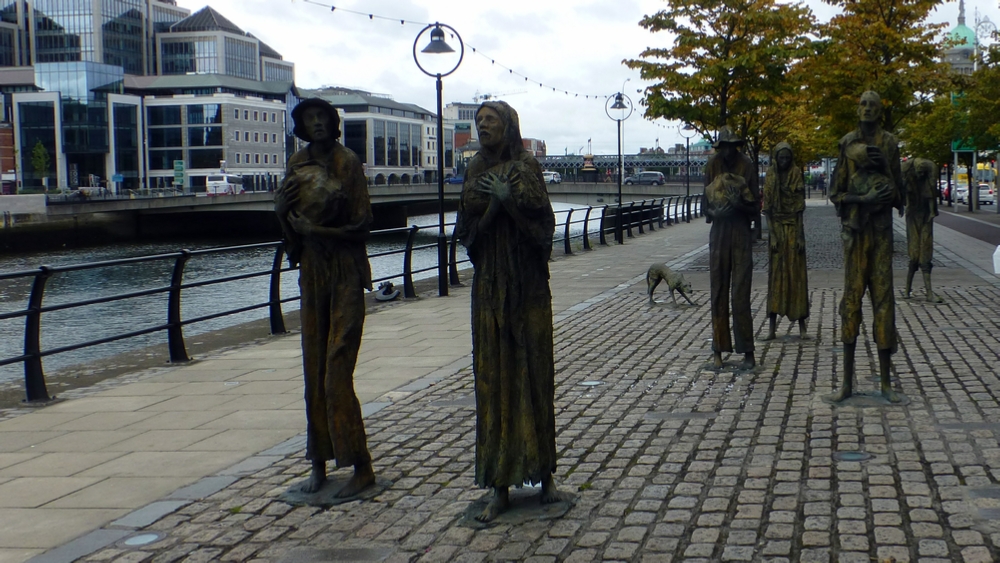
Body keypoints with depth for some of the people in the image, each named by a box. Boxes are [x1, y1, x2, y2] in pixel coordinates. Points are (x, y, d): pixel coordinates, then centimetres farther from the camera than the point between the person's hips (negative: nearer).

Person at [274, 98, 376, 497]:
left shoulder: (348, 161, -7)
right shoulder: (297, 163, 9)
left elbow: (362, 223, -9)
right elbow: (284, 212, 12)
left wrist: (313, 229, -16)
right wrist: (283, 203, -9)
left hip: (346, 273, -6)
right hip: (312, 272, 6)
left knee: (337, 370, -10)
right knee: (314, 370, 7)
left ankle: (361, 467, -4)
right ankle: (319, 462, 14)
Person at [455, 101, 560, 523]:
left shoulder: (525, 167, -1)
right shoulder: (475, 171, 11)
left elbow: (543, 222, -11)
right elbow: (466, 230, 2)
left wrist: (507, 198, -19)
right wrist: (492, 202, -13)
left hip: (526, 283, -3)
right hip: (489, 286, 4)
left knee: (532, 371, 1)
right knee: (493, 377, 1)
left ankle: (544, 473, 14)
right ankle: (500, 485, 6)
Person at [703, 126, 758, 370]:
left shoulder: (747, 166, -3)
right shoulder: (712, 166, 4)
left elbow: (756, 208, 1)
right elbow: (706, 208, 7)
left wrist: (740, 205, -19)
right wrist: (715, 212, -15)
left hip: (742, 234, -3)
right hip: (718, 233, 3)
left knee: (741, 294, -6)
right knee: (718, 293, 4)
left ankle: (748, 352, -1)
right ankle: (718, 351, 9)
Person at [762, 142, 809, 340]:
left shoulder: (796, 175, 0)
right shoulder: (770, 177, 0)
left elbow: (800, 208, -1)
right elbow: (767, 209, -1)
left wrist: (800, 236, -7)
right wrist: (772, 235, -8)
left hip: (794, 228, 0)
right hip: (776, 227, 0)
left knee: (797, 274, 0)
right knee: (775, 275, 0)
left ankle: (801, 324, 4)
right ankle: (771, 326, 0)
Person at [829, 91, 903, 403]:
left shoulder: (889, 142, 7)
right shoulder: (848, 143, 4)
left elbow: (898, 191, 9)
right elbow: (836, 193, 4)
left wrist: (885, 166, -8)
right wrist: (864, 198, -12)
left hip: (882, 227, 1)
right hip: (854, 227, -1)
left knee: (883, 298, -1)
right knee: (851, 297, -1)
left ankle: (885, 380, 6)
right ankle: (847, 380, 4)